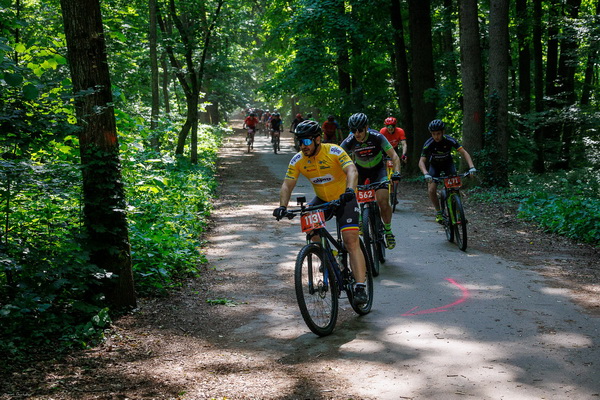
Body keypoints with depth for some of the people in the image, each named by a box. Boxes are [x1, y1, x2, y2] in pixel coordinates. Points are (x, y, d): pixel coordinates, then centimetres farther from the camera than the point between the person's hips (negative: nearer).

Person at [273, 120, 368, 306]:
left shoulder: (333, 151, -23)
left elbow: (352, 170, -36)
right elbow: (287, 185, -12)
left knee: (351, 241, -17)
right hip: (322, 200, 5)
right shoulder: (298, 160, -11)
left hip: (344, 199, -4)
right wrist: (282, 206, -30)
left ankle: (360, 288, -19)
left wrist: (350, 189, -55)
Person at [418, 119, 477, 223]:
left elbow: (464, 152, -28)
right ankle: (438, 212, 5)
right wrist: (425, 174, -48)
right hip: (434, 166, 0)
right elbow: (421, 161, -29)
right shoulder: (428, 144, -27)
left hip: (448, 164, 0)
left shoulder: (449, 140, -26)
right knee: (431, 190, -18)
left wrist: (471, 167, -42)